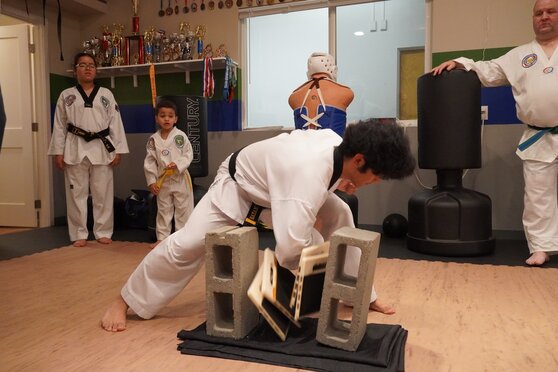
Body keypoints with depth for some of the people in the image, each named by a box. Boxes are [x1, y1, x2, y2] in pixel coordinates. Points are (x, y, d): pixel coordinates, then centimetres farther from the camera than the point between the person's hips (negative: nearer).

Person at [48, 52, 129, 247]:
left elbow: (115, 123, 4)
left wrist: (118, 150, -2)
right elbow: (59, 125, 7)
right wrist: (58, 152, 1)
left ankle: (103, 232, 16)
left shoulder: (106, 94, 7)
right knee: (76, 194, 4)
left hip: (101, 149, 0)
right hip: (75, 149, 0)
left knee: (103, 194, 3)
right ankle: (79, 235, 15)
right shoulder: (66, 95, 6)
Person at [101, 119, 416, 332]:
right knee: (186, 245, -11)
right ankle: (124, 302, 11)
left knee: (339, 216, -6)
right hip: (239, 185, -7)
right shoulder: (309, 174, -48)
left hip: (280, 182, 7)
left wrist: (339, 181, -5)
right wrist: (325, 250, -32)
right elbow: (291, 248, -55)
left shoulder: (338, 143, -21)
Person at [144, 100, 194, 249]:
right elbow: (150, 161, 3)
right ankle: (162, 238, 25)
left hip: (180, 179, -2)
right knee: (163, 210, 13)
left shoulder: (181, 136, -6)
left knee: (183, 209, 4)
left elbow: (188, 154, -6)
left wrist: (178, 164, -22)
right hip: (162, 181, 2)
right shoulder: (153, 140, 0)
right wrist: (151, 181, -1)